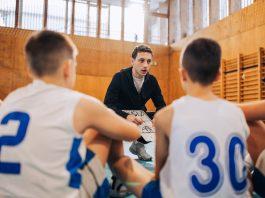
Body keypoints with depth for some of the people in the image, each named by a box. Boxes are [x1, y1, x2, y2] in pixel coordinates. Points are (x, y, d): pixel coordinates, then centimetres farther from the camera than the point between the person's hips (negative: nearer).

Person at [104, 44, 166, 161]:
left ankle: (139, 144, 11)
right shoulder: (120, 77, -20)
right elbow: (108, 104, -26)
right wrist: (126, 116, -44)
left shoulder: (152, 80, -7)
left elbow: (161, 104, -1)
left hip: (139, 116, 4)